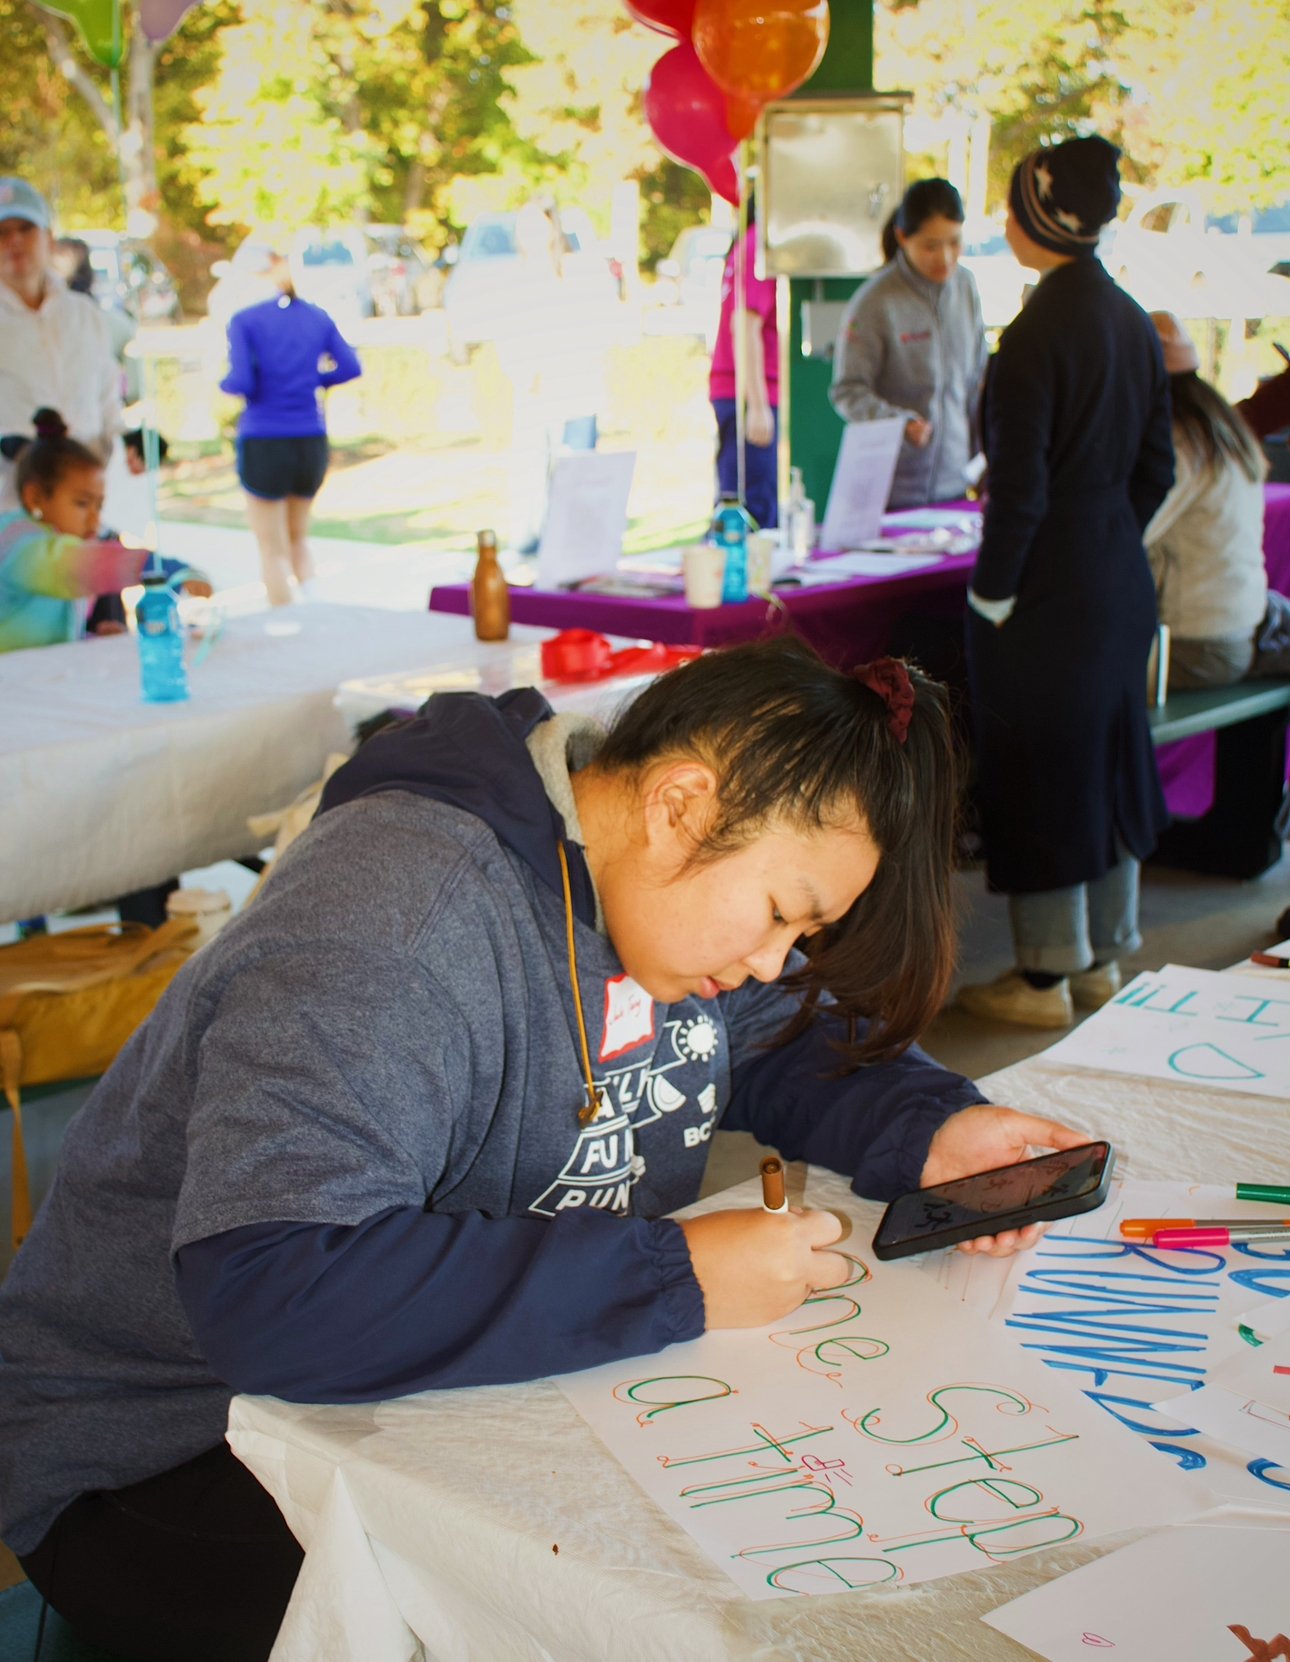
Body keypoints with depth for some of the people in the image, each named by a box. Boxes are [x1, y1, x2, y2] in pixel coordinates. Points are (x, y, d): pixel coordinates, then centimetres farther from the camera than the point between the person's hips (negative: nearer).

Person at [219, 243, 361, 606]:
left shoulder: (245, 321, -9)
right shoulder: (317, 318, 5)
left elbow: (242, 382, -17)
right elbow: (351, 368, 4)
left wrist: (223, 383, 4)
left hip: (263, 443, -4)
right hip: (312, 441, 4)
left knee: (273, 549, 6)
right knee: (299, 538, 22)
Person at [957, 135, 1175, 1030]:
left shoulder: (1037, 335, -19)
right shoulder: (1134, 321, 6)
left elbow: (1020, 488, -20)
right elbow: (1156, 468, 11)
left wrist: (991, 594, -11)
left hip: (1050, 586, -8)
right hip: (1121, 578, 8)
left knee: (1040, 769, 2)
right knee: (1107, 756, 16)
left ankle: (1045, 975, 12)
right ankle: (1102, 956, 29)